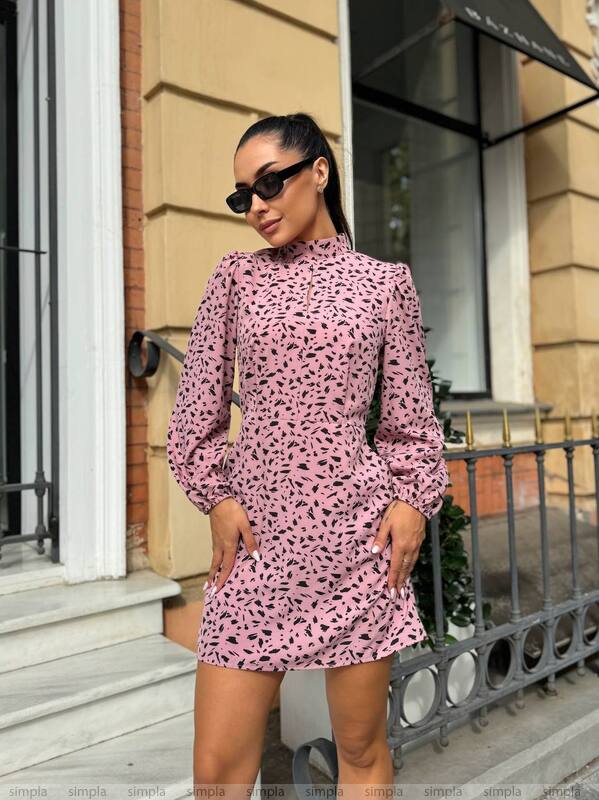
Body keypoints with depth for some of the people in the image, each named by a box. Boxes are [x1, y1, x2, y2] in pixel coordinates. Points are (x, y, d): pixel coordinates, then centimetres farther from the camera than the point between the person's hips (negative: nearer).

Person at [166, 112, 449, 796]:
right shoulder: (236, 276, 8)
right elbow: (195, 413, 8)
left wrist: (413, 498, -4)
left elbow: (411, 417, 9)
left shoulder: (386, 283, 6)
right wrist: (217, 496, -2)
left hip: (357, 530, 0)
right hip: (255, 530, 1)